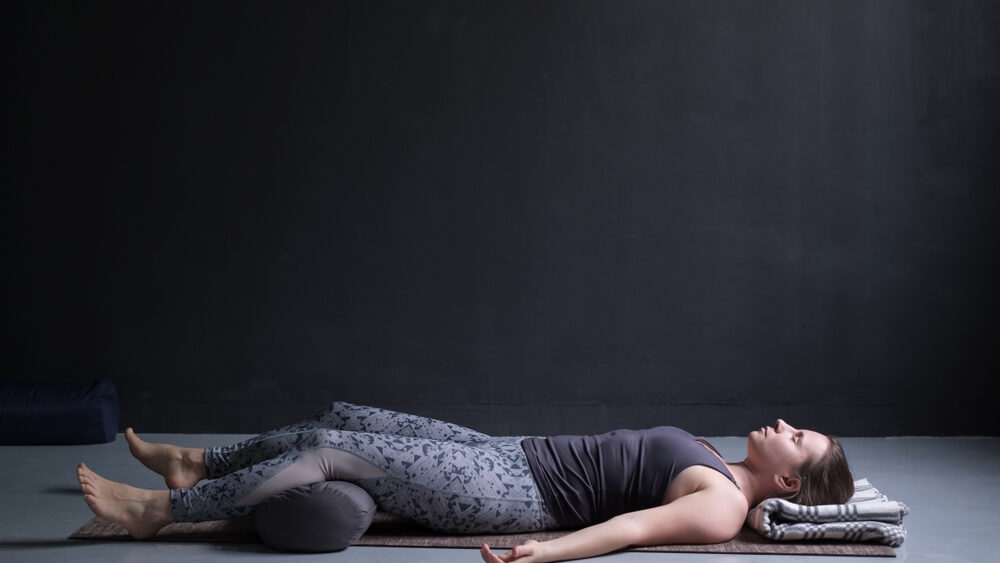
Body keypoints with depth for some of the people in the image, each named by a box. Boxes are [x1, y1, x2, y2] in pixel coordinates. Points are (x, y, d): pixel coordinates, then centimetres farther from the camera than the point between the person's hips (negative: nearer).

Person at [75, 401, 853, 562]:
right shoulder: (714, 468, 14)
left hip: (514, 493, -9)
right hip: (512, 455, 9)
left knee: (334, 452, -13)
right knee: (345, 418, 11)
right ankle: (199, 465, 28)